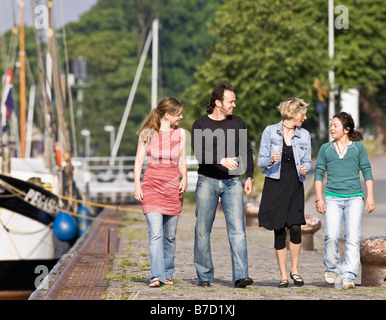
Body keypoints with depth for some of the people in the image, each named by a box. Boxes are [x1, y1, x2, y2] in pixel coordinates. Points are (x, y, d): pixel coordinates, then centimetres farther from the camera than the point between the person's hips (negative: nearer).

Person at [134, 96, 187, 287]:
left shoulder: (180, 133, 8)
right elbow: (139, 160, 3)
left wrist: (184, 178, -3)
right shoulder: (148, 133, 0)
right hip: (151, 186, -3)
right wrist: (137, 185, -4)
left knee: (170, 235, 6)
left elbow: (182, 161, 15)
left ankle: (167, 274, 20)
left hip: (173, 186, 3)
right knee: (155, 233, -14)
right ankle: (157, 276, -20)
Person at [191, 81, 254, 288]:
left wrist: (249, 177, 13)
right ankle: (204, 276, 12)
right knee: (203, 230, 2)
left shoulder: (237, 123, 11)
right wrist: (222, 160, -28)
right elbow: (200, 154, -13)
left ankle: (240, 276, -16)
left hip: (232, 183, 2)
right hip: (207, 181, -2)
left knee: (237, 230, -10)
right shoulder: (200, 125, 0)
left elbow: (247, 152, 20)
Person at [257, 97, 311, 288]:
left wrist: (305, 169, -9)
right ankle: (283, 276, 8)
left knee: (295, 228, -13)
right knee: (279, 231, 0)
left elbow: (307, 162, 14)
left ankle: (294, 270, 5)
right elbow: (261, 161, 3)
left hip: (295, 186, 2)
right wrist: (271, 160, -18)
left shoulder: (304, 135, 9)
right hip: (274, 185, -2)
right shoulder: (270, 132, 1)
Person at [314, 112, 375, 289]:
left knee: (353, 238, -9)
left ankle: (348, 276, -6)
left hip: (354, 197, 0)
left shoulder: (358, 147, 9)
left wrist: (370, 196, 3)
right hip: (332, 197, 0)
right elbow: (319, 173, 12)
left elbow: (367, 171, 9)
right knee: (331, 236, -15)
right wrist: (319, 198, 4)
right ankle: (332, 268, 6)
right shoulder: (325, 149, 12)